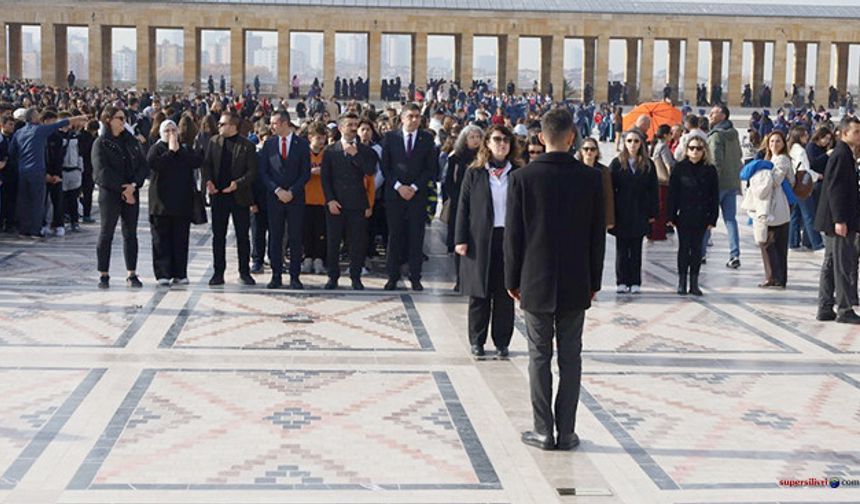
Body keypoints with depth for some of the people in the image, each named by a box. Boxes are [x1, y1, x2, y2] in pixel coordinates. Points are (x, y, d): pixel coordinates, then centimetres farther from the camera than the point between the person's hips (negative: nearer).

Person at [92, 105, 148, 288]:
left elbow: (143, 166, 4)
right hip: (109, 193, -4)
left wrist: (133, 185, -12)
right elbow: (102, 171, -13)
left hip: (132, 192, 4)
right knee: (106, 233, 0)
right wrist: (122, 188, -16)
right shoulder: (101, 143, -4)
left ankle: (132, 274, 10)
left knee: (130, 233, 6)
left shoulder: (131, 141, 10)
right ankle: (104, 275, 6)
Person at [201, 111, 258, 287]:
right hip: (218, 194, 3)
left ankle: (244, 272, 15)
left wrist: (238, 184, -21)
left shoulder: (247, 146, -5)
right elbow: (206, 164, 8)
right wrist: (208, 181, -9)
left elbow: (252, 171, -7)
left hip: (239, 196, -3)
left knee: (243, 236, 5)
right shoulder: (213, 142, 7)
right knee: (218, 236, 6)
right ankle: (218, 272, 12)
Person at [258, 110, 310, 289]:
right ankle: (276, 276, 7)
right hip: (274, 197, 2)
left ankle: (294, 277, 6)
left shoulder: (302, 144, 1)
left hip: (296, 198, -2)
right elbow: (263, 172, 4)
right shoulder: (269, 144, 7)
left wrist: (292, 192, -10)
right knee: (275, 238, 2)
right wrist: (277, 190, -8)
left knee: (295, 238, 0)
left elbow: (306, 173, -1)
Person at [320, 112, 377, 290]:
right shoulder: (330, 151, 7)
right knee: (333, 241, 3)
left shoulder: (365, 151, 7)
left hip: (357, 204, 0)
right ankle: (333, 276, 13)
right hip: (336, 203, 0)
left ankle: (356, 277, 10)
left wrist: (355, 155, -12)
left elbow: (370, 172, -8)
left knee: (357, 242, 0)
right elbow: (325, 177, 3)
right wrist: (330, 200, -6)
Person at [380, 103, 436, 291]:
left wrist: (414, 187, -8)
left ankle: (415, 277, 3)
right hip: (394, 193, 0)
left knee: (416, 237, -1)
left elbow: (431, 168, 3)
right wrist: (398, 186, -8)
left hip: (418, 194, 0)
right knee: (395, 235, 1)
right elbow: (385, 166, 3)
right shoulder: (390, 137, 6)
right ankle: (393, 276, 6)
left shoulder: (427, 139, 6)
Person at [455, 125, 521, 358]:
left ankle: (502, 342, 12)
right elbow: (463, 207, 4)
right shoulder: (474, 173, 4)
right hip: (480, 240, 0)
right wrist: (460, 239, -3)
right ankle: (477, 341, 15)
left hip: (509, 239, 1)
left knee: (505, 294, 3)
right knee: (479, 293, 5)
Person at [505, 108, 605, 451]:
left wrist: (513, 280, 6)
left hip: (536, 283, -1)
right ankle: (566, 432, 10)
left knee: (540, 356, 5)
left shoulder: (522, 178, -8)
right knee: (570, 358, 7)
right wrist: (594, 281, 12)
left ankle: (544, 431, 7)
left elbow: (513, 234, -4)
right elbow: (598, 235, 2)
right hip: (576, 284, 1)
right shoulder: (590, 179, -3)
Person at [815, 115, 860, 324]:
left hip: (836, 221, 10)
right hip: (840, 220, -10)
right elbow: (834, 189, -21)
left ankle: (825, 309, 18)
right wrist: (839, 220, -23)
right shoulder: (841, 155, -16)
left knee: (831, 265, 13)